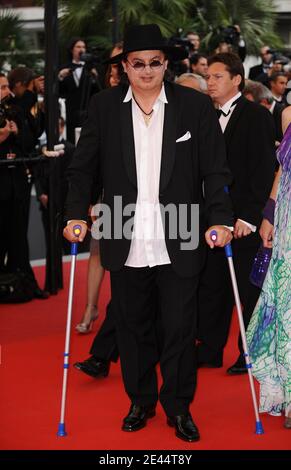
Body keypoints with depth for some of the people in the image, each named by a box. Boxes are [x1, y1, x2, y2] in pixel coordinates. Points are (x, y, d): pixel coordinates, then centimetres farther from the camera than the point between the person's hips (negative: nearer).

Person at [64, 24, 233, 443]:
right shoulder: (104, 106, 4)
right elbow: (83, 167, 7)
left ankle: (179, 407, 20)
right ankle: (141, 401, 30)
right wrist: (76, 214, -3)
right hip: (126, 244, 2)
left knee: (180, 329, 4)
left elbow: (215, 170, -1)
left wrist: (219, 219, -10)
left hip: (178, 244, -1)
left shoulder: (197, 106, 0)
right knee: (132, 326, 13)